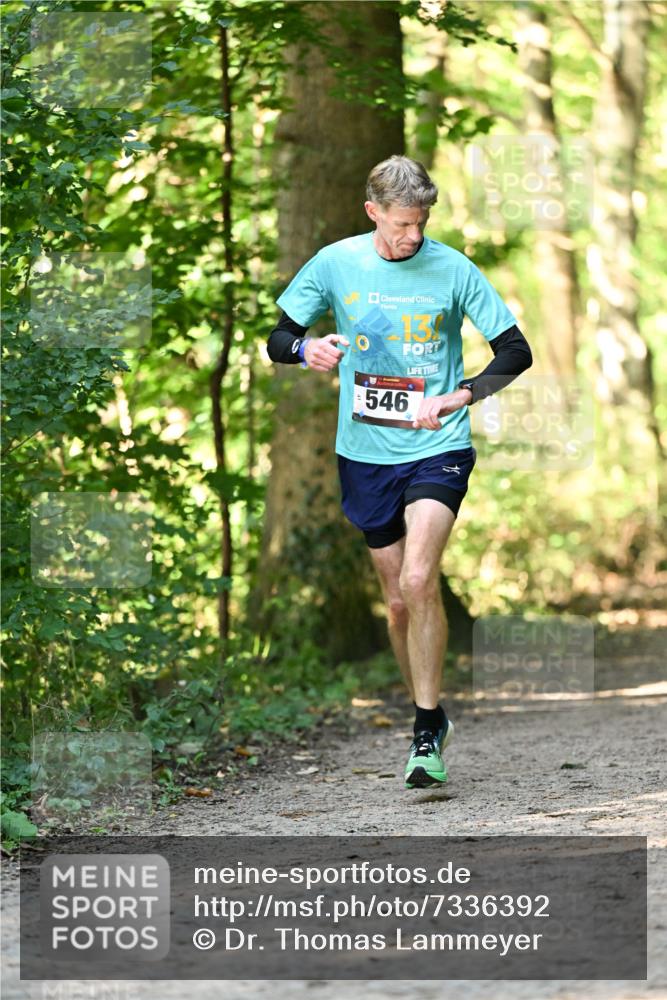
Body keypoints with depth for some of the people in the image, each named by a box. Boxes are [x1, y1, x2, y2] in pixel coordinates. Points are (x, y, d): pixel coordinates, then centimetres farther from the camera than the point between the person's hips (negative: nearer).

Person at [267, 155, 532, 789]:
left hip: (437, 450, -3)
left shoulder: (452, 270, -5)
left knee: (418, 581, -21)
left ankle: (426, 732, -14)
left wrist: (458, 397, -15)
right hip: (365, 453, 3)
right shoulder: (335, 264, -1)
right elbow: (278, 339, 6)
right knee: (397, 599, 10)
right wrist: (306, 349, -18)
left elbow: (515, 351, 0)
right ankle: (430, 718, 30)